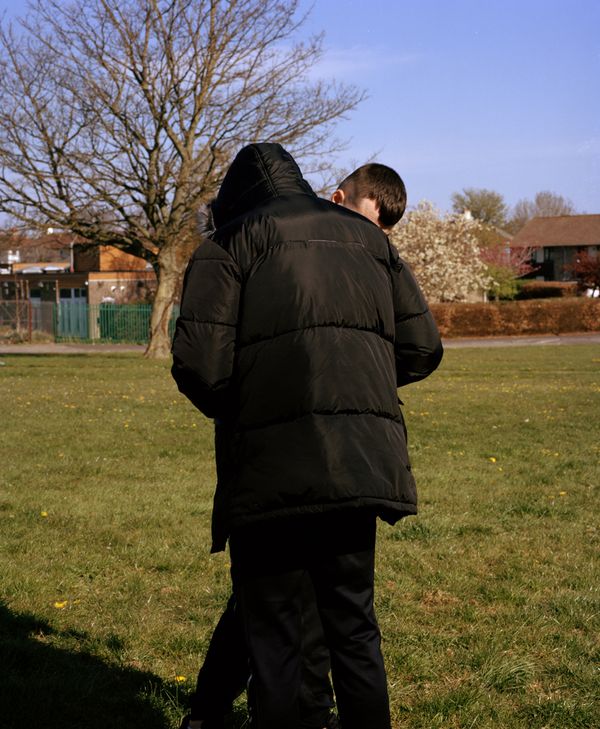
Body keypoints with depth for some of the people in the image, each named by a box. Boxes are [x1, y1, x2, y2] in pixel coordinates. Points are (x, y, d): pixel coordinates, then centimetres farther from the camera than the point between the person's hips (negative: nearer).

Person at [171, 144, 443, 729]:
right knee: (353, 624, 16)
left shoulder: (232, 243, 4)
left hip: (273, 464, -4)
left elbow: (199, 363, -8)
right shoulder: (367, 237, 19)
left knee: (271, 634, 6)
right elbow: (421, 348, 15)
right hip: (362, 461, 5)